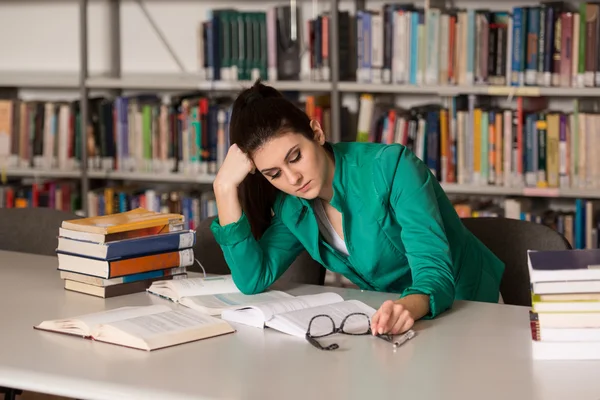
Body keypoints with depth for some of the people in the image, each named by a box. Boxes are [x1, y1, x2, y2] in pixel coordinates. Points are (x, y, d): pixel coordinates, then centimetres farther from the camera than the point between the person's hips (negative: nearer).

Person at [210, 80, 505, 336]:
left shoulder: (392, 167, -21)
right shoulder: (293, 208, -2)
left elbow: (436, 275, -28)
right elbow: (252, 280, -11)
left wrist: (408, 307, -51)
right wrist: (225, 187, -15)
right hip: (389, 315, 5)